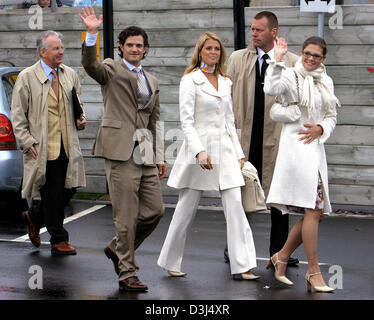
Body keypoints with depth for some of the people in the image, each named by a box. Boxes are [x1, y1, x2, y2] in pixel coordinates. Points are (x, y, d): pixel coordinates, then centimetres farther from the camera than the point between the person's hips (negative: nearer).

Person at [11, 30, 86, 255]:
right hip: (43, 148, -5)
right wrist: (27, 142, -9)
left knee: (68, 190, 6)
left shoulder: (70, 75, 10)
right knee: (52, 193, -1)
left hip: (67, 146, 5)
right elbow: (18, 115, -1)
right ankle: (58, 240, 11)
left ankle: (35, 217, 30)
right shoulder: (27, 77, -3)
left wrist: (80, 121, 4)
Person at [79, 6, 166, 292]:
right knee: (126, 215, -5)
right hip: (121, 150, -6)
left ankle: (118, 248, 27)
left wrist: (160, 156, 18)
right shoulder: (111, 69, 3)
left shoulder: (152, 81, 20)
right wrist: (91, 34, -34)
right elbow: (90, 65, -20)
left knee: (155, 210, 5)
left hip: (145, 152, 6)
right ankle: (127, 274, 6)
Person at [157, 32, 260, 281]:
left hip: (225, 149, 5)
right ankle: (171, 262, 21)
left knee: (235, 207, -5)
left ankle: (242, 267, -6)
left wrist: (239, 153, 14)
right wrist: (199, 151, -23)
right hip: (200, 148, -5)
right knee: (186, 210, 5)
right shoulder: (190, 81, -4)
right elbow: (186, 121, -11)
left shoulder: (226, 82, 13)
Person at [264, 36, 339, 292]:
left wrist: (320, 129, -2)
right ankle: (314, 271, -4)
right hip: (296, 146, -7)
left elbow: (332, 117, 17)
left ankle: (282, 257, 22)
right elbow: (271, 89, -25)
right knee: (313, 210, -11)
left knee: (316, 212, 6)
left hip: (316, 146, 8)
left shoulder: (326, 81, 16)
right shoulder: (291, 75, -4)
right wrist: (277, 61, -29)